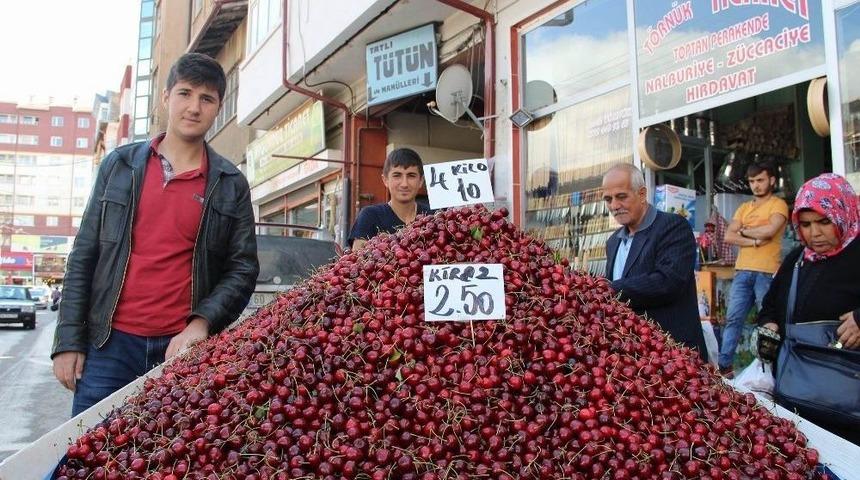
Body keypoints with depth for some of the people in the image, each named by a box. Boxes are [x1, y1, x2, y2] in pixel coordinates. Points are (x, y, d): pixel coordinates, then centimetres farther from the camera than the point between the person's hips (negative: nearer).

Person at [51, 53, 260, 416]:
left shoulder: (231, 185, 4)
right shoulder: (118, 165, 7)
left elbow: (243, 268, 2)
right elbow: (83, 257, 7)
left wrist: (202, 322, -14)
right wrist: (68, 341, 2)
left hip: (183, 347, -1)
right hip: (110, 344, 1)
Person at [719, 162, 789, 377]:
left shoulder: (778, 204, 2)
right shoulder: (743, 208, 18)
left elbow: (769, 230, -15)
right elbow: (728, 236, 7)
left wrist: (743, 231, 1)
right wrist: (755, 241, -7)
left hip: (767, 273, -5)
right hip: (742, 272, 5)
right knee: (733, 318, 1)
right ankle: (725, 365, 3)